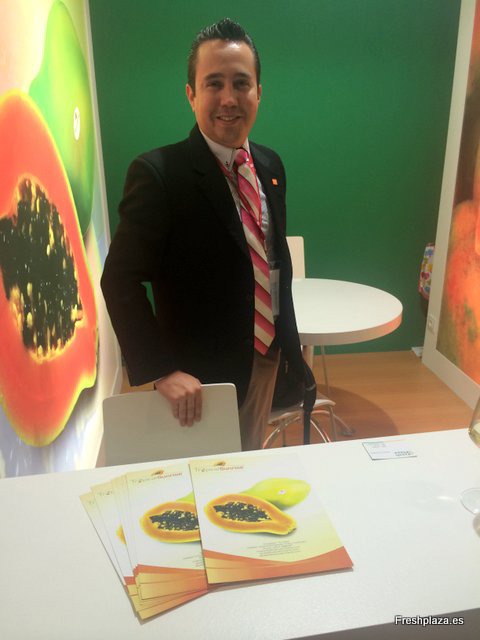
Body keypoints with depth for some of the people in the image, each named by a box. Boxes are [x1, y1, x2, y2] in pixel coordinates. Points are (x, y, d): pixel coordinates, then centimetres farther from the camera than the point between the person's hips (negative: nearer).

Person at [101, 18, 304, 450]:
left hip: (268, 357, 6)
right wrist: (162, 371, -25)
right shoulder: (157, 173, -19)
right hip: (200, 374, -6)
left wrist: (290, 341, 14)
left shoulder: (270, 165, 3)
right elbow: (120, 281, -20)